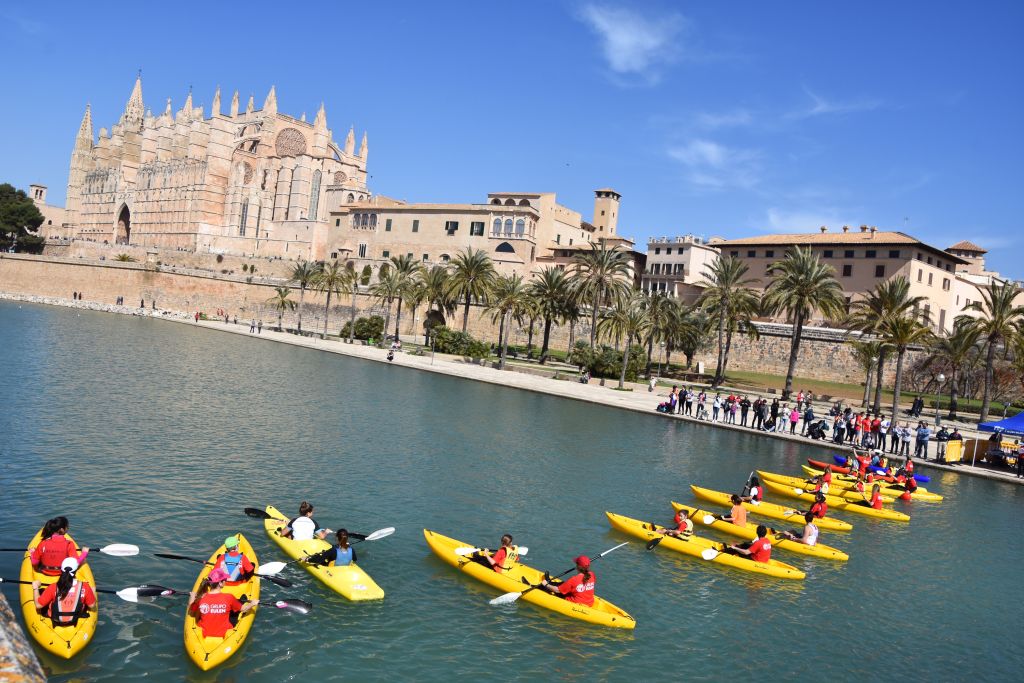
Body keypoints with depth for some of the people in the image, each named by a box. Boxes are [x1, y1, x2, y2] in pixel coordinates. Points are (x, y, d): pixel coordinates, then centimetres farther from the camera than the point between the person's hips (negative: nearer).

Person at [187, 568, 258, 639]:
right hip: (224, 633, -2)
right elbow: (243, 609, -5)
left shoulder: (201, 599, -18)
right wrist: (252, 604, 15)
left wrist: (191, 599, 18)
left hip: (204, 632, 2)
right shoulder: (229, 598, -22)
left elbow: (191, 613, 2)